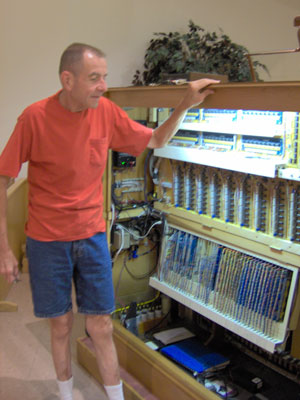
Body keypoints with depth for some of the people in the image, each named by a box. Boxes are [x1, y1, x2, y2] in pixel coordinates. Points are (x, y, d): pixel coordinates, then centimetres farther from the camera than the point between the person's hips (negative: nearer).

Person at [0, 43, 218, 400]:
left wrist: (185, 105, -9)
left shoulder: (106, 112, -5)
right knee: (60, 325, 13)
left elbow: (157, 140, 8)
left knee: (100, 326, 8)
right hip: (47, 240, -2)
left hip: (92, 236, 2)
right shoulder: (35, 117, -15)